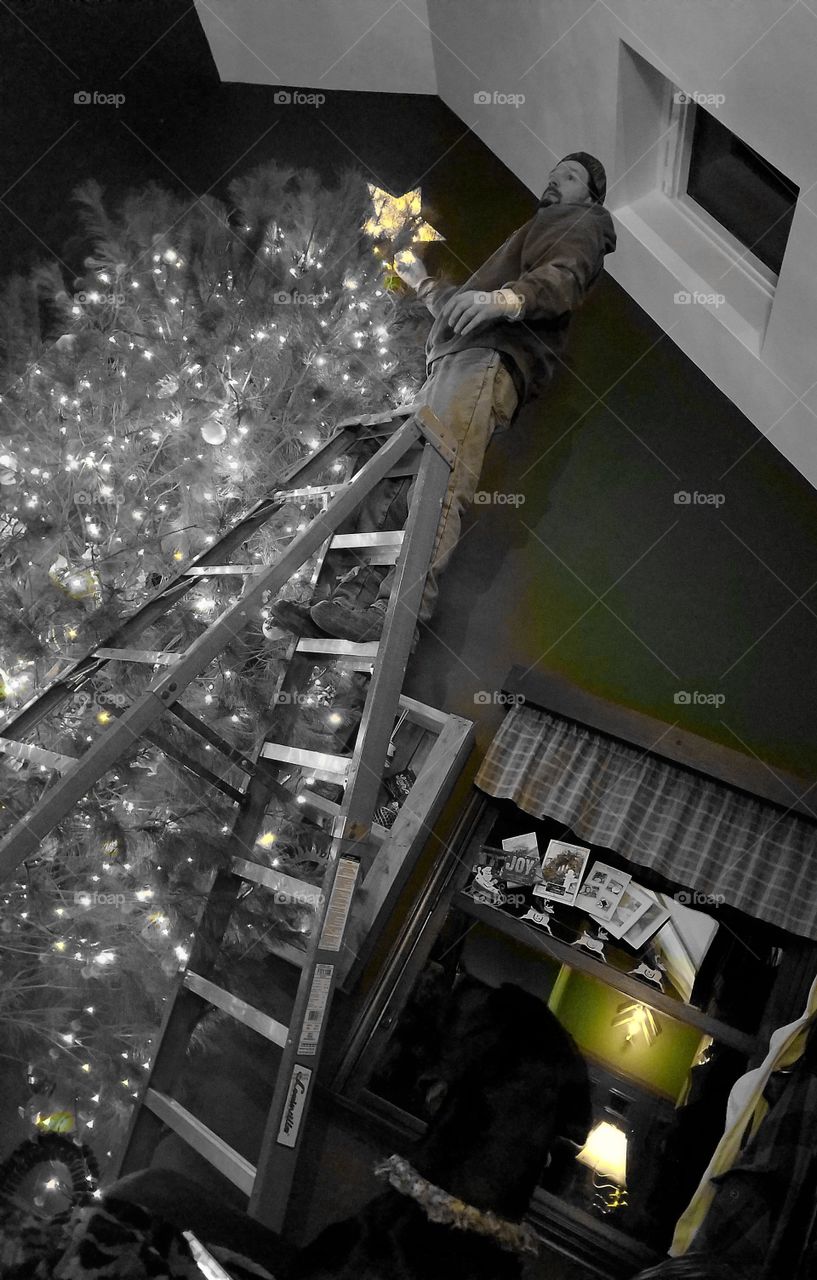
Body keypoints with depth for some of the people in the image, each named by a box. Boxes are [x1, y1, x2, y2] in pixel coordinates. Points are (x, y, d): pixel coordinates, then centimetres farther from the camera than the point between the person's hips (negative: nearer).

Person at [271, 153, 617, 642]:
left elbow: (566, 276, -11)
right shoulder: (541, 228, 45)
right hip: (453, 362, 10)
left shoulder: (583, 222, 16)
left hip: (490, 356, -10)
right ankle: (357, 596, -15)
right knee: (391, 477, -5)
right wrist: (425, 284, 58)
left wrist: (506, 298, -30)